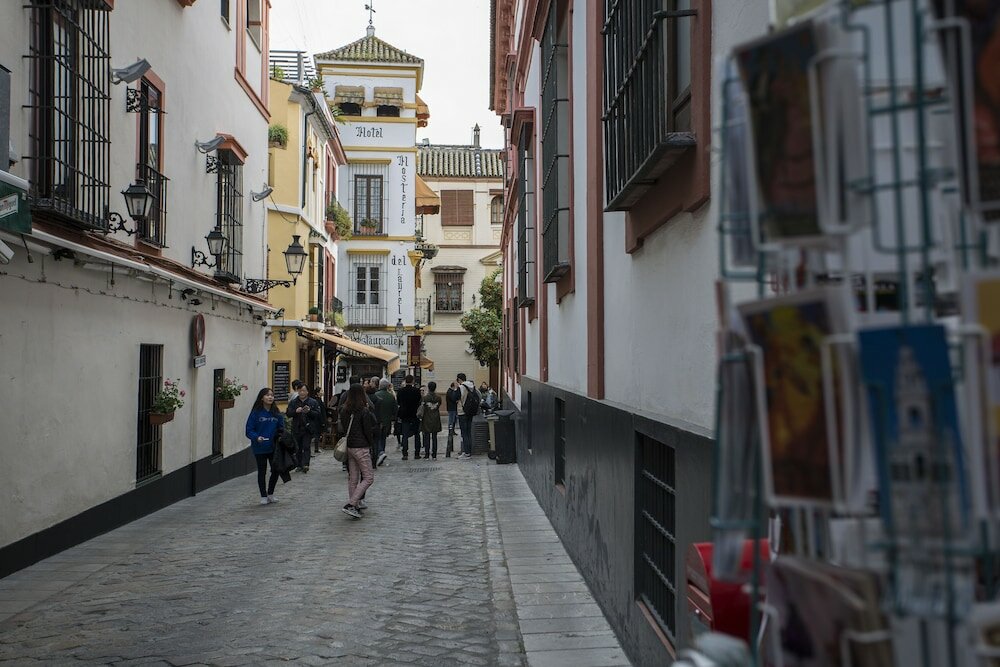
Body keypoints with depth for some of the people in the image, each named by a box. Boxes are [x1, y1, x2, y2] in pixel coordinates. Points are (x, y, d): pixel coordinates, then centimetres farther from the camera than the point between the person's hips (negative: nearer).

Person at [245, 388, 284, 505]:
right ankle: (263, 496, 20)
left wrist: (281, 436, -8)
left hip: (274, 447, 3)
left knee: (276, 471, 7)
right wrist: (257, 437, -25)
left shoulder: (277, 413, 3)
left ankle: (270, 494, 27)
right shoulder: (256, 413, -9)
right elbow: (249, 430, -8)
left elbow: (281, 428, 12)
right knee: (262, 472, 8)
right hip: (260, 448, -3)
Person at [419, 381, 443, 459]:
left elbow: (422, 408, -7)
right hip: (436, 419, 3)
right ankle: (434, 455, 8)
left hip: (427, 419, -3)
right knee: (434, 437, 7)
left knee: (427, 437, 3)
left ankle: (427, 454, 2)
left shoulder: (425, 397, -12)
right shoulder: (438, 397, -4)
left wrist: (421, 417, 8)